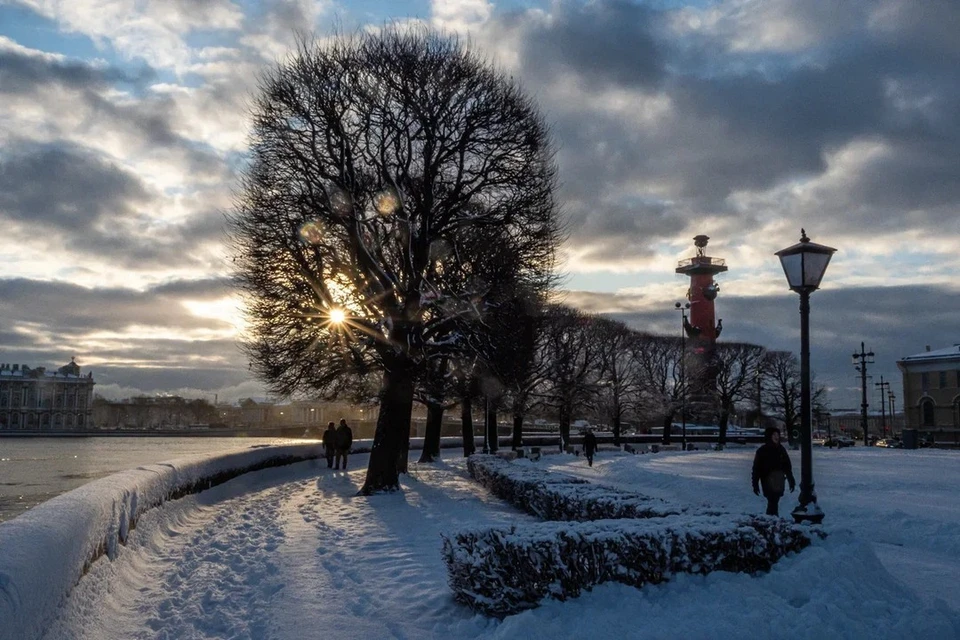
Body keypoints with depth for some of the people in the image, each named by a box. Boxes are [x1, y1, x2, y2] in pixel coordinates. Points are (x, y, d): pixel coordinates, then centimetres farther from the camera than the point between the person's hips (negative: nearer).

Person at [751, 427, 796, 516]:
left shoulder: (781, 449, 9)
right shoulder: (762, 450, -3)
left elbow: (787, 465, 15)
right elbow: (756, 468, -3)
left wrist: (791, 481, 13)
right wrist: (755, 484, -5)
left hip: (779, 481, 4)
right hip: (768, 480, -4)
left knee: (774, 502, 7)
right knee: (773, 501, -13)